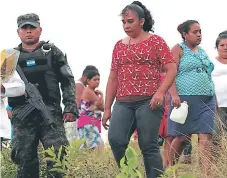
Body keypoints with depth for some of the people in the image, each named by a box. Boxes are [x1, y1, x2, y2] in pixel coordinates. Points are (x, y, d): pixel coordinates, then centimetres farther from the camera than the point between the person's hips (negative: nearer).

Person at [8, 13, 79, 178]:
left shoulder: (52, 52, 11)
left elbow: (67, 81, 7)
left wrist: (70, 107, -4)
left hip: (50, 113, -1)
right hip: (22, 116, 1)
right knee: (25, 161, 1)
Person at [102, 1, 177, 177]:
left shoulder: (155, 41, 3)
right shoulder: (119, 46, 17)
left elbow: (172, 69, -3)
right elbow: (113, 78, 19)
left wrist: (160, 92, -18)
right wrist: (107, 108, 14)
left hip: (149, 101, -4)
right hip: (123, 103, 4)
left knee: (148, 146, -8)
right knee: (115, 140, -14)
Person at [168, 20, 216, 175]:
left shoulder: (202, 51, 20)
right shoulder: (179, 49, 1)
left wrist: (215, 99, 21)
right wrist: (174, 95, -22)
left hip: (206, 100, 5)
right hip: (186, 99, -5)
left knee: (206, 138, -7)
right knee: (182, 138, 2)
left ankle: (207, 173, -13)